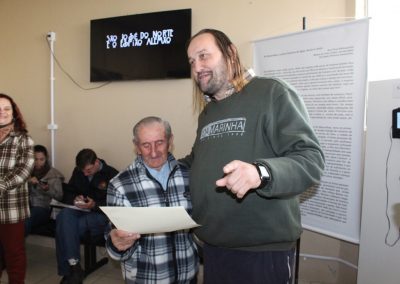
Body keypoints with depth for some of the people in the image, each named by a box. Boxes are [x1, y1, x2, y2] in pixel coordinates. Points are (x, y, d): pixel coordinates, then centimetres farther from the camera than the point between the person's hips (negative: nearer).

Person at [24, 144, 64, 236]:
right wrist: (28, 182, -13)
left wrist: (48, 189, -19)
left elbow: (60, 196, 0)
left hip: (42, 207, -3)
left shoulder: (54, 174, 5)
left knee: (25, 221, -37)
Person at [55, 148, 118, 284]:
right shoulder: (77, 171, 10)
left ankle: (69, 270, -16)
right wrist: (76, 197, 0)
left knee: (66, 227, -29)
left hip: (101, 214, -5)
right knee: (64, 215, -32)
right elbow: (70, 190, 24)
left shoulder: (112, 174, -7)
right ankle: (74, 267, -34)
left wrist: (95, 205, -22)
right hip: (81, 210, 5)